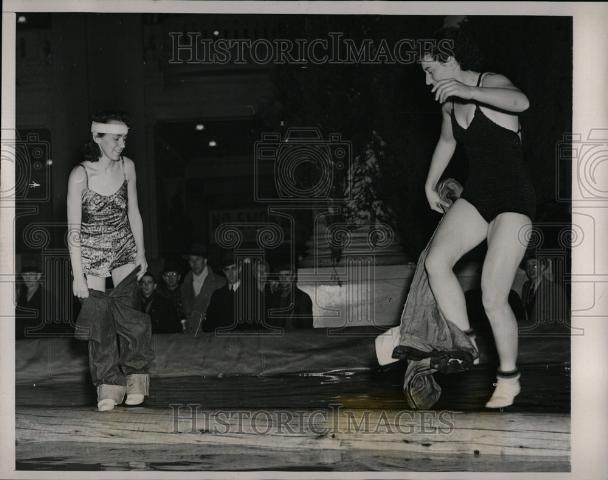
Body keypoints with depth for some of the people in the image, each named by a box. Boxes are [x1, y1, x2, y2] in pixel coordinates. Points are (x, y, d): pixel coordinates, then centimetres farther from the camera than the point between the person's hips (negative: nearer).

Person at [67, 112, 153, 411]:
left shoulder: (126, 167, -5)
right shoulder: (80, 175, -17)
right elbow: (74, 229, -14)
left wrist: (141, 252, 9)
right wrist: (78, 275, -13)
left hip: (124, 252, 2)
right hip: (91, 255, -2)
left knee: (126, 314, -7)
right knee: (99, 320, -1)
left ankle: (134, 376, 14)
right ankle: (108, 386, 13)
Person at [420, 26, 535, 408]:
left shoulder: (490, 85, -14)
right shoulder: (449, 102, 10)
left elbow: (521, 102, -38)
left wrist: (467, 91, -44)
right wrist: (430, 185, 38)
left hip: (514, 200, -7)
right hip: (477, 196, 7)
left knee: (493, 299, -11)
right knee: (436, 262, -19)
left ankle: (509, 378, 9)